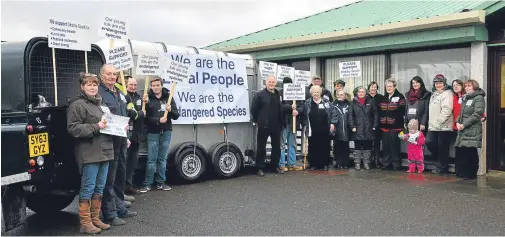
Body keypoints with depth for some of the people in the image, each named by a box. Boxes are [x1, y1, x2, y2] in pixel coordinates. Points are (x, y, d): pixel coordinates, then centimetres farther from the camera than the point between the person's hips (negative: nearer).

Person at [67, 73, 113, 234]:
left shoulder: (100, 104, 19)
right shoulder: (77, 105, -8)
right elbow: (73, 128, -15)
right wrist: (95, 127, -19)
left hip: (104, 151, 8)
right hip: (89, 153, -8)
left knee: (100, 188, 13)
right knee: (88, 188, -2)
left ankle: (95, 219, 24)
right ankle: (85, 223, 9)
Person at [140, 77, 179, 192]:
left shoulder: (168, 97, 6)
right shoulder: (148, 98, -4)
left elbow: (176, 116, 3)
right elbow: (145, 117, -10)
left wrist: (170, 110, -16)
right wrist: (158, 121, -22)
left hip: (166, 132, 3)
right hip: (152, 133, -3)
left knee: (162, 159, 10)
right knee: (151, 159, -1)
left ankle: (161, 182, 19)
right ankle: (147, 184, 7)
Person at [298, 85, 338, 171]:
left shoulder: (327, 102, 4)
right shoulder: (307, 103, 5)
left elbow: (333, 113, 5)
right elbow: (301, 110, 11)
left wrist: (332, 123, -3)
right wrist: (297, 111, -10)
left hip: (325, 131, 0)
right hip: (313, 131, 0)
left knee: (325, 147, 7)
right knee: (313, 148, 5)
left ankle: (325, 164, 19)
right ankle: (313, 164, 16)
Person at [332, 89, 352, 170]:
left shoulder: (348, 105, 9)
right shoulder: (334, 105, 2)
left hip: (346, 130, 2)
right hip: (337, 130, -2)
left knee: (346, 147, 6)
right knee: (337, 147, 3)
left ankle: (346, 163, 14)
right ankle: (339, 163, 10)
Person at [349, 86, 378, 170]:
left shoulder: (370, 101, 6)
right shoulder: (353, 103, 4)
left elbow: (375, 114, 6)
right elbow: (350, 115, 0)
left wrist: (375, 126, -1)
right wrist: (352, 126, -9)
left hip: (368, 128, 1)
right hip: (357, 129, -1)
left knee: (367, 146, 6)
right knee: (357, 146, 3)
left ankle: (366, 163, 15)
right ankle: (357, 163, 10)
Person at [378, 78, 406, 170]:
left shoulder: (400, 97, -3)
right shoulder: (383, 98, 17)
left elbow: (402, 111, -10)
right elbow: (380, 112, 16)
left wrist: (397, 120, -19)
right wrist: (380, 123, 7)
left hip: (395, 126, -5)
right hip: (384, 126, 6)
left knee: (394, 144, -1)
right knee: (385, 144, 8)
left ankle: (396, 163, 9)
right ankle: (385, 163, 17)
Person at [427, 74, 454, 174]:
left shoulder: (447, 94, -7)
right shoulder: (434, 94, 21)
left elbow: (446, 110, -17)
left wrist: (439, 121, -19)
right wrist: (431, 121, 15)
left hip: (443, 126, -8)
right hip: (433, 126, 8)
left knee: (442, 147, -1)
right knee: (429, 141, -1)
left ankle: (442, 167, 11)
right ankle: (441, 162, 18)